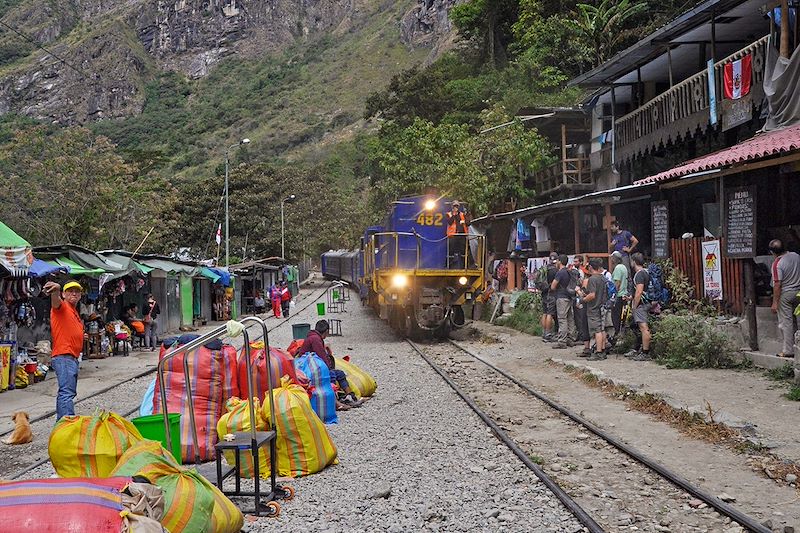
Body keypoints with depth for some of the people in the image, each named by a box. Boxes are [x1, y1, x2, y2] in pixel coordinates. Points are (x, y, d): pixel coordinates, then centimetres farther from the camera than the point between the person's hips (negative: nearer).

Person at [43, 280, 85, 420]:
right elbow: (56, 301, -29)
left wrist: (81, 336, 16)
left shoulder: (74, 312, 23)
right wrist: (55, 290, -51)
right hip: (64, 356, -10)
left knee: (68, 392, 17)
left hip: (72, 358, 10)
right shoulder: (62, 306, -3)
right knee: (67, 392, -20)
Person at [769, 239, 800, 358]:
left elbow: (777, 285, -21)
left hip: (785, 295, -7)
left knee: (785, 323, 1)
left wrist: (775, 303, -15)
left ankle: (788, 351, 3)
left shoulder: (777, 264, -21)